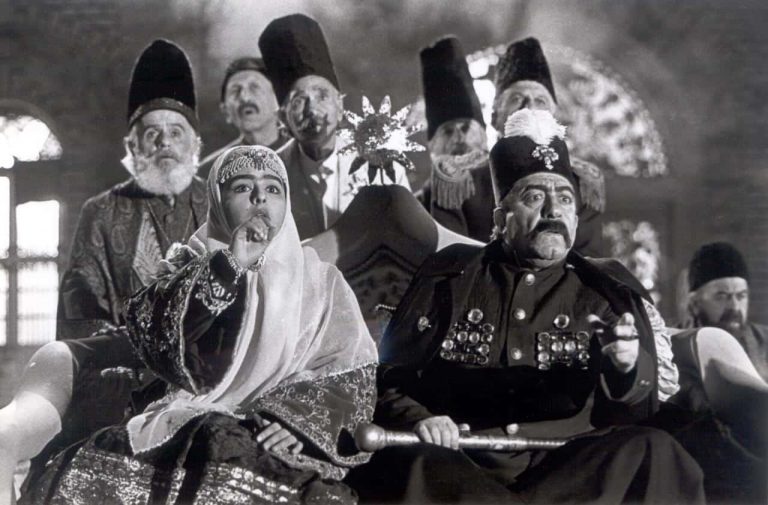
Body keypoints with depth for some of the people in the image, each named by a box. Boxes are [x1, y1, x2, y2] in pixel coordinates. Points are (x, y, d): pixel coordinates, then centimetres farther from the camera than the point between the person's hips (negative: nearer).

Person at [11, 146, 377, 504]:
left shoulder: (318, 280, 16)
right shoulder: (192, 268, 17)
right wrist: (226, 266, -12)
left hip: (271, 436, -1)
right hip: (184, 427, 1)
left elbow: (352, 373, 5)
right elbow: (142, 325, -3)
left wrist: (299, 420, -15)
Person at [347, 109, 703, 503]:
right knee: (404, 469, -34)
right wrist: (417, 420, -8)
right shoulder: (449, 277, 16)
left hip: (569, 466, 2)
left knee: (657, 457, -29)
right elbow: (389, 378, 15)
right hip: (464, 464, -2)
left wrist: (624, 370, -16)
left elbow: (641, 408, 8)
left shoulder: (609, 290, 16)